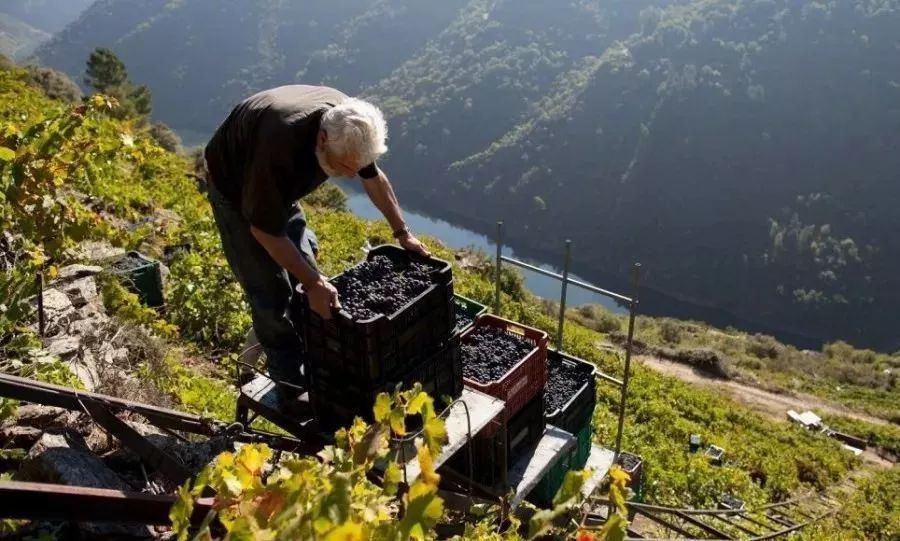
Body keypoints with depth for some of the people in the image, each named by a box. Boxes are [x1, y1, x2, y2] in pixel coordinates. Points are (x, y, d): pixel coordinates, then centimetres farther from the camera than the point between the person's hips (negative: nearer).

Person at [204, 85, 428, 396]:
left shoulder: (348, 123, -24)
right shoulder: (281, 144, -44)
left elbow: (373, 177, -3)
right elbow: (264, 229, -34)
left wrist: (403, 233, 0)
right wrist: (314, 283, -33)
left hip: (277, 186, 7)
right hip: (235, 185, -6)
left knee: (304, 263, 9)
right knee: (271, 289, -8)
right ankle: (292, 385, 6)